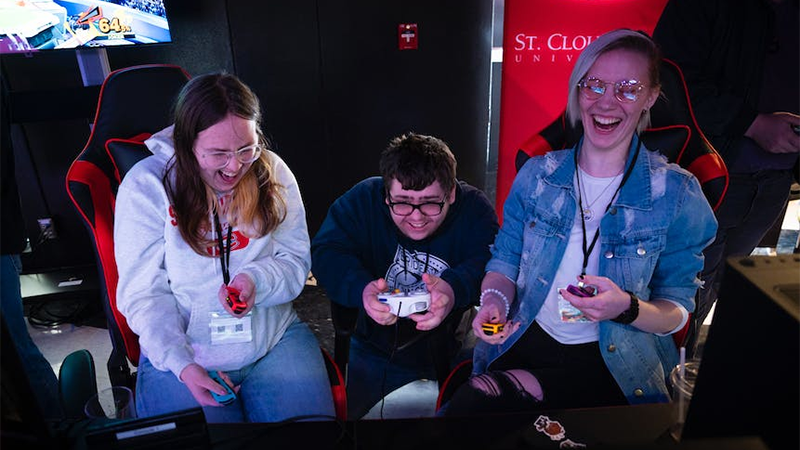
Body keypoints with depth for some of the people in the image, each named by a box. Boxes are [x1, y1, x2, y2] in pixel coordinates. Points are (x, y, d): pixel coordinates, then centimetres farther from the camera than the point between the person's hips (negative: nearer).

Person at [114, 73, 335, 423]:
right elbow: (143, 294, -7)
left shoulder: (272, 171, -2)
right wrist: (182, 365, -19)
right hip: (181, 353, -1)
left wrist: (256, 280, -20)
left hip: (277, 340, 2)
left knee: (311, 415, -11)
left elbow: (297, 261, 1)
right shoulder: (146, 184, -9)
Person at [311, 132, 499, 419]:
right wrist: (363, 289, -43)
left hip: (451, 351, 0)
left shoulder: (474, 208, -11)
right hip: (377, 350, 1)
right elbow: (326, 253, -21)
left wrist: (455, 288, -48)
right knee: (348, 411, -5)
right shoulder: (362, 200, -10)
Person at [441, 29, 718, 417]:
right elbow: (505, 259, 8)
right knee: (465, 407, -24)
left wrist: (628, 308, -23)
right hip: (526, 340, 2)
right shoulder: (537, 173, 1)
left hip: (613, 361, -1)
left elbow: (677, 310, -2)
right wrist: (494, 301, -14)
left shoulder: (676, 193, -5)